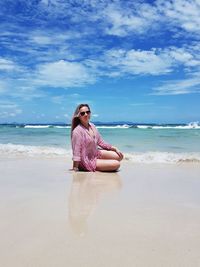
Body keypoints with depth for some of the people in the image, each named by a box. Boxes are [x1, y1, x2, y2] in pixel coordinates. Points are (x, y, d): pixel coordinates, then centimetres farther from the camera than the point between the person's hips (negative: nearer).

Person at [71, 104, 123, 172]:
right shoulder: (77, 131, -23)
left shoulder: (92, 126, 2)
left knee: (119, 156, 6)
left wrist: (115, 149, 8)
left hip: (96, 154, 8)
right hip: (88, 161, -8)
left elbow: (100, 142, 11)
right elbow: (76, 152, -24)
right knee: (116, 164, -15)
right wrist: (75, 168, -23)